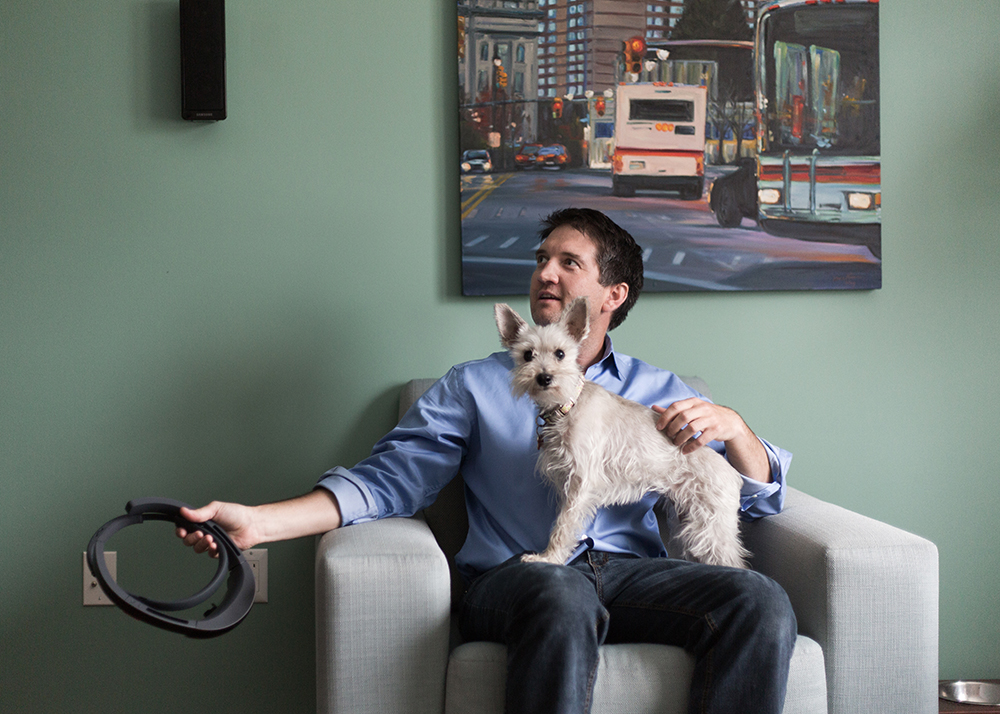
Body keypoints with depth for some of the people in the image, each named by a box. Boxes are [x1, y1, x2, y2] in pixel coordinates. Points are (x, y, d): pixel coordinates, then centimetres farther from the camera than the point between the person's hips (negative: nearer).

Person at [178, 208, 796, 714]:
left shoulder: (660, 391, 24)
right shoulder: (473, 387, 20)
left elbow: (759, 499, 19)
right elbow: (390, 478, 8)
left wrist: (732, 426, -4)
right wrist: (258, 522, -7)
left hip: (632, 571, 3)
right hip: (516, 574, -2)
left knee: (761, 603, -28)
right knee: (563, 601, -39)